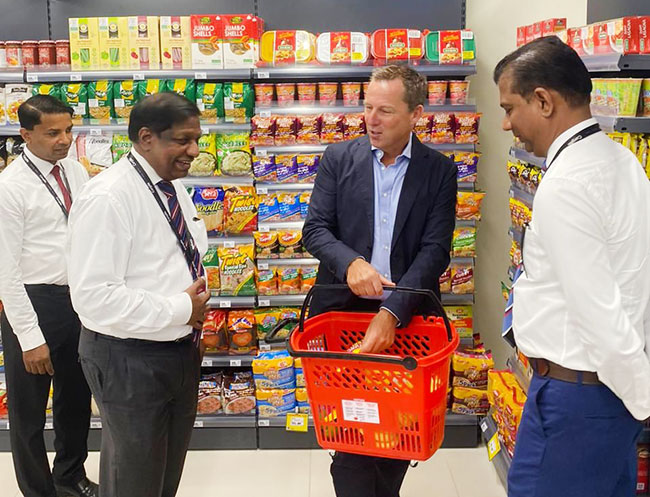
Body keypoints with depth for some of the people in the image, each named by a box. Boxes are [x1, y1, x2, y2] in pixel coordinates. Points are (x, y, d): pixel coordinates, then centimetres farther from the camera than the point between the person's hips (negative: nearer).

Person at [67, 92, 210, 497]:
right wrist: (180, 309, -23)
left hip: (181, 350, 8)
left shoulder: (174, 186, 4)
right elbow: (94, 297, -28)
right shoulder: (108, 198, -23)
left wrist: (196, 295, 1)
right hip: (130, 360, -8)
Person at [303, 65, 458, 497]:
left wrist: (392, 312, -20)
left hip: (407, 315, 0)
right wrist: (350, 262, -22)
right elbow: (315, 229, 0)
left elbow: (435, 250, -8)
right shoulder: (339, 158, 2)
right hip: (344, 308, 0)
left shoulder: (439, 170, -1)